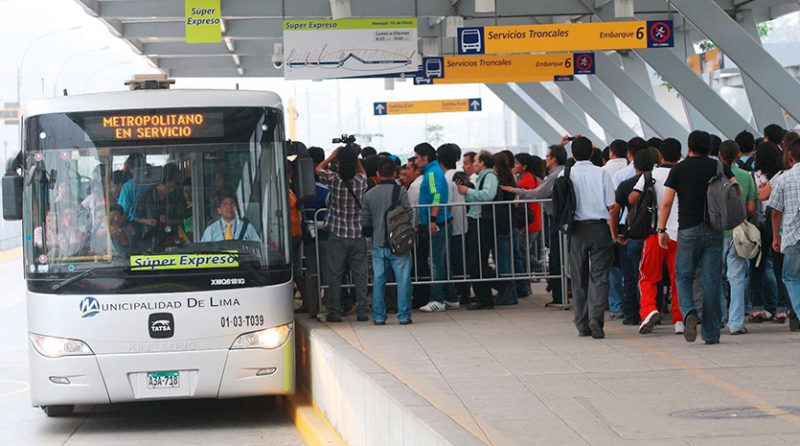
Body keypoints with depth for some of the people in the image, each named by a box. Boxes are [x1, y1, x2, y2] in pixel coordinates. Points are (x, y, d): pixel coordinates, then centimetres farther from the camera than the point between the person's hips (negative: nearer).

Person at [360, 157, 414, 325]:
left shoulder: (369, 194, 4)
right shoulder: (400, 190, -7)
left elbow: (365, 222, 5)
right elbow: (409, 214, -9)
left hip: (378, 244, 3)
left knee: (378, 280, 8)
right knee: (403, 279, 1)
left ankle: (378, 316, 8)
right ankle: (404, 315, -1)